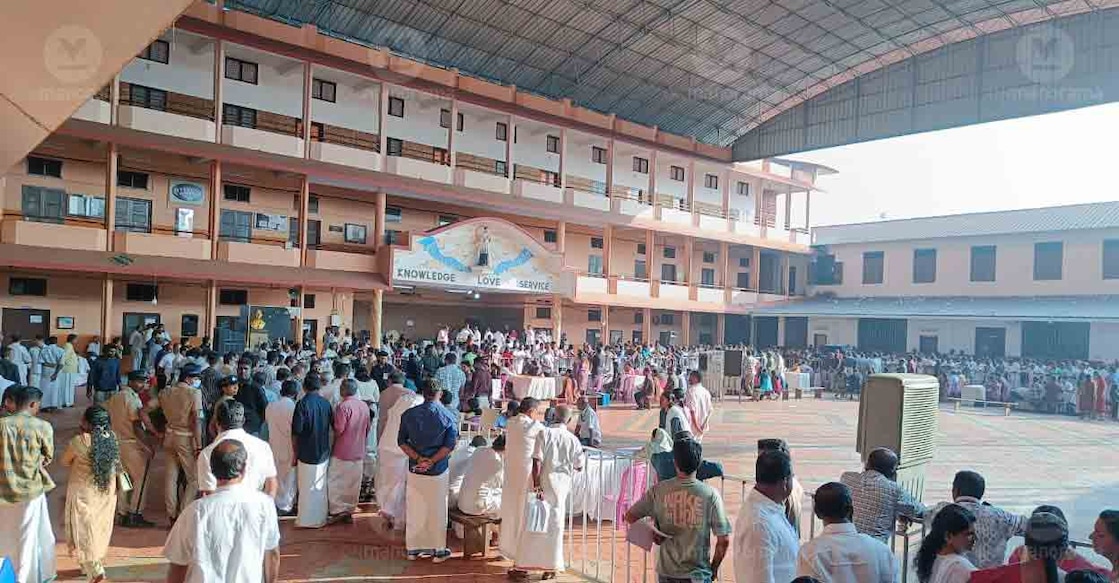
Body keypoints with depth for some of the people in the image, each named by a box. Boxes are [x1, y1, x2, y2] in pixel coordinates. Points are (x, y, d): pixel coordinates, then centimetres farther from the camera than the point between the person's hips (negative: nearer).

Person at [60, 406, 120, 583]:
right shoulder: (112, 438, -6)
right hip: (107, 491, 5)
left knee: (84, 529, 5)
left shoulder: (79, 441, -20)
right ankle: (91, 564, 32)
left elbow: (65, 462, -4)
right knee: (100, 527, 18)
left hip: (83, 492, -5)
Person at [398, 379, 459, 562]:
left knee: (414, 509, 14)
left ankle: (413, 549, 23)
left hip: (414, 470, 2)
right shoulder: (449, 417, -8)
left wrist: (418, 458, -9)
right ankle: (438, 551, 18)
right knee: (437, 511, 9)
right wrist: (431, 461, -12)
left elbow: (402, 441, -3)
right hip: (438, 471, -2)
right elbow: (450, 445, -13)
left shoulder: (408, 414, -1)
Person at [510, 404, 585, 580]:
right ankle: (551, 568, 15)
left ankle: (522, 566, 10)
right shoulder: (573, 440, 0)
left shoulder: (544, 433, -6)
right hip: (562, 485, 1)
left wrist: (536, 486, -13)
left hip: (544, 482, -1)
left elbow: (537, 462, -13)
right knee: (555, 526, 10)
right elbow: (579, 467, 9)